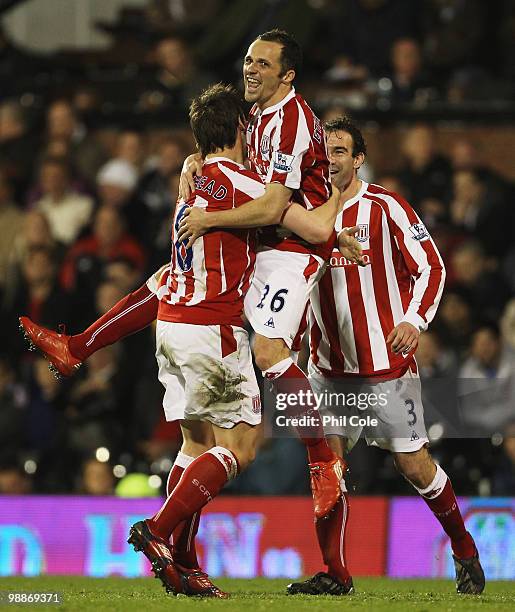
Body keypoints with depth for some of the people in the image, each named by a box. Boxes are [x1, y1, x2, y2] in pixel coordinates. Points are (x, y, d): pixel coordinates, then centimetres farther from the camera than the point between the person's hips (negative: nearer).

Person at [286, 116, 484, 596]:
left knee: (414, 466, 0)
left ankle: (465, 551, 22)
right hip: (329, 367, 4)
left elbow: (430, 267, -8)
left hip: (387, 362, -4)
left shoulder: (384, 208, -7)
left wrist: (414, 320, -24)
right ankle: (334, 574, -2)